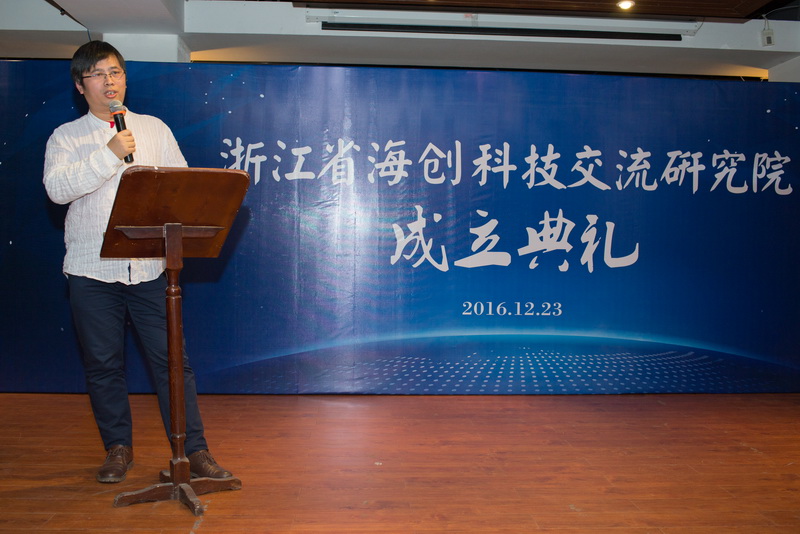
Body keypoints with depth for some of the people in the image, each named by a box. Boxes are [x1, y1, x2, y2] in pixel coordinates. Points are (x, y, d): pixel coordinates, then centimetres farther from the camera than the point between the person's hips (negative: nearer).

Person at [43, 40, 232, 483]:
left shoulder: (154, 128, 12)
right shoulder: (65, 138, 6)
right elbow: (57, 189, -11)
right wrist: (109, 154, -17)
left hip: (150, 266, 0)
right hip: (92, 269, 0)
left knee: (171, 360, -1)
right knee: (103, 364, 7)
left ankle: (195, 451, 7)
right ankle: (118, 448, 24)